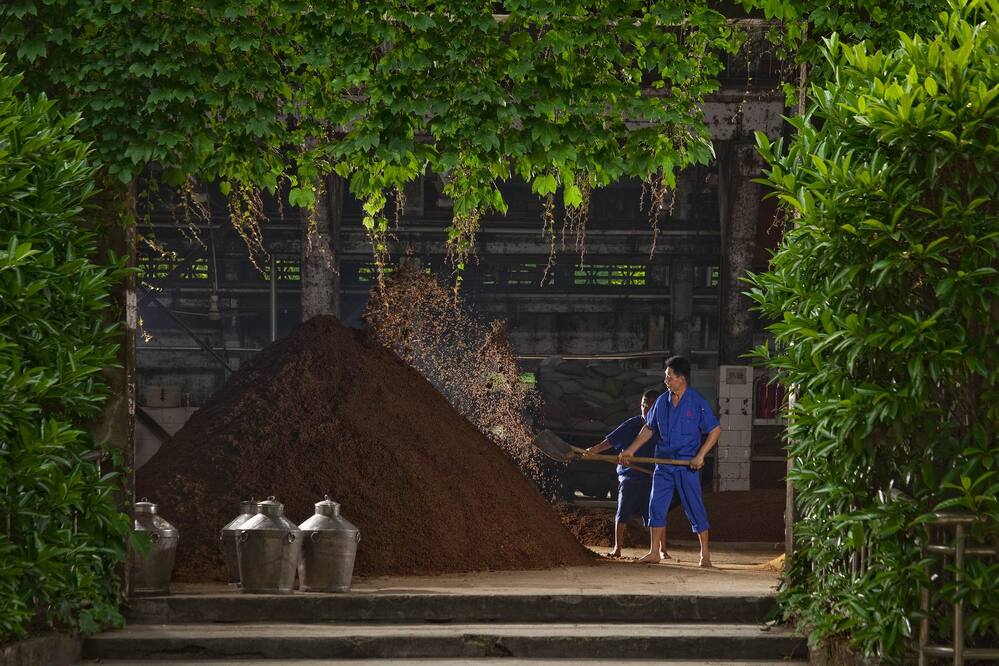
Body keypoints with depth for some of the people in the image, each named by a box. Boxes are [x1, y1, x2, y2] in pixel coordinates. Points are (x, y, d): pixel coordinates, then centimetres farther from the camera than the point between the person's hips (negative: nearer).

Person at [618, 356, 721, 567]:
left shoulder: (697, 402, -8)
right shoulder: (662, 401, 7)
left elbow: (715, 430, -7)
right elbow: (649, 429, 18)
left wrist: (700, 455, -16)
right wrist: (630, 451, 13)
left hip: (687, 465, -5)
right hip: (664, 463, 5)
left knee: (694, 508, 0)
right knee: (656, 506, 2)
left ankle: (705, 554, 9)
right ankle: (654, 552, 8)